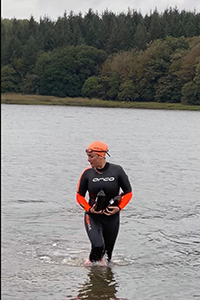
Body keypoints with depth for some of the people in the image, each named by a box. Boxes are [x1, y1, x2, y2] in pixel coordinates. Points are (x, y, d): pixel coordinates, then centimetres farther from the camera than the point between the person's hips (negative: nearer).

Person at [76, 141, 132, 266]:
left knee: (108, 250, 10)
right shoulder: (87, 173, -4)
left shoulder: (117, 170, -7)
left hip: (112, 217, 1)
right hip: (93, 217, -1)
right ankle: (91, 264, 11)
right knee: (98, 246, -18)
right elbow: (80, 196, 6)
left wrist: (119, 207, -11)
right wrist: (89, 209, -11)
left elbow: (128, 193, 2)